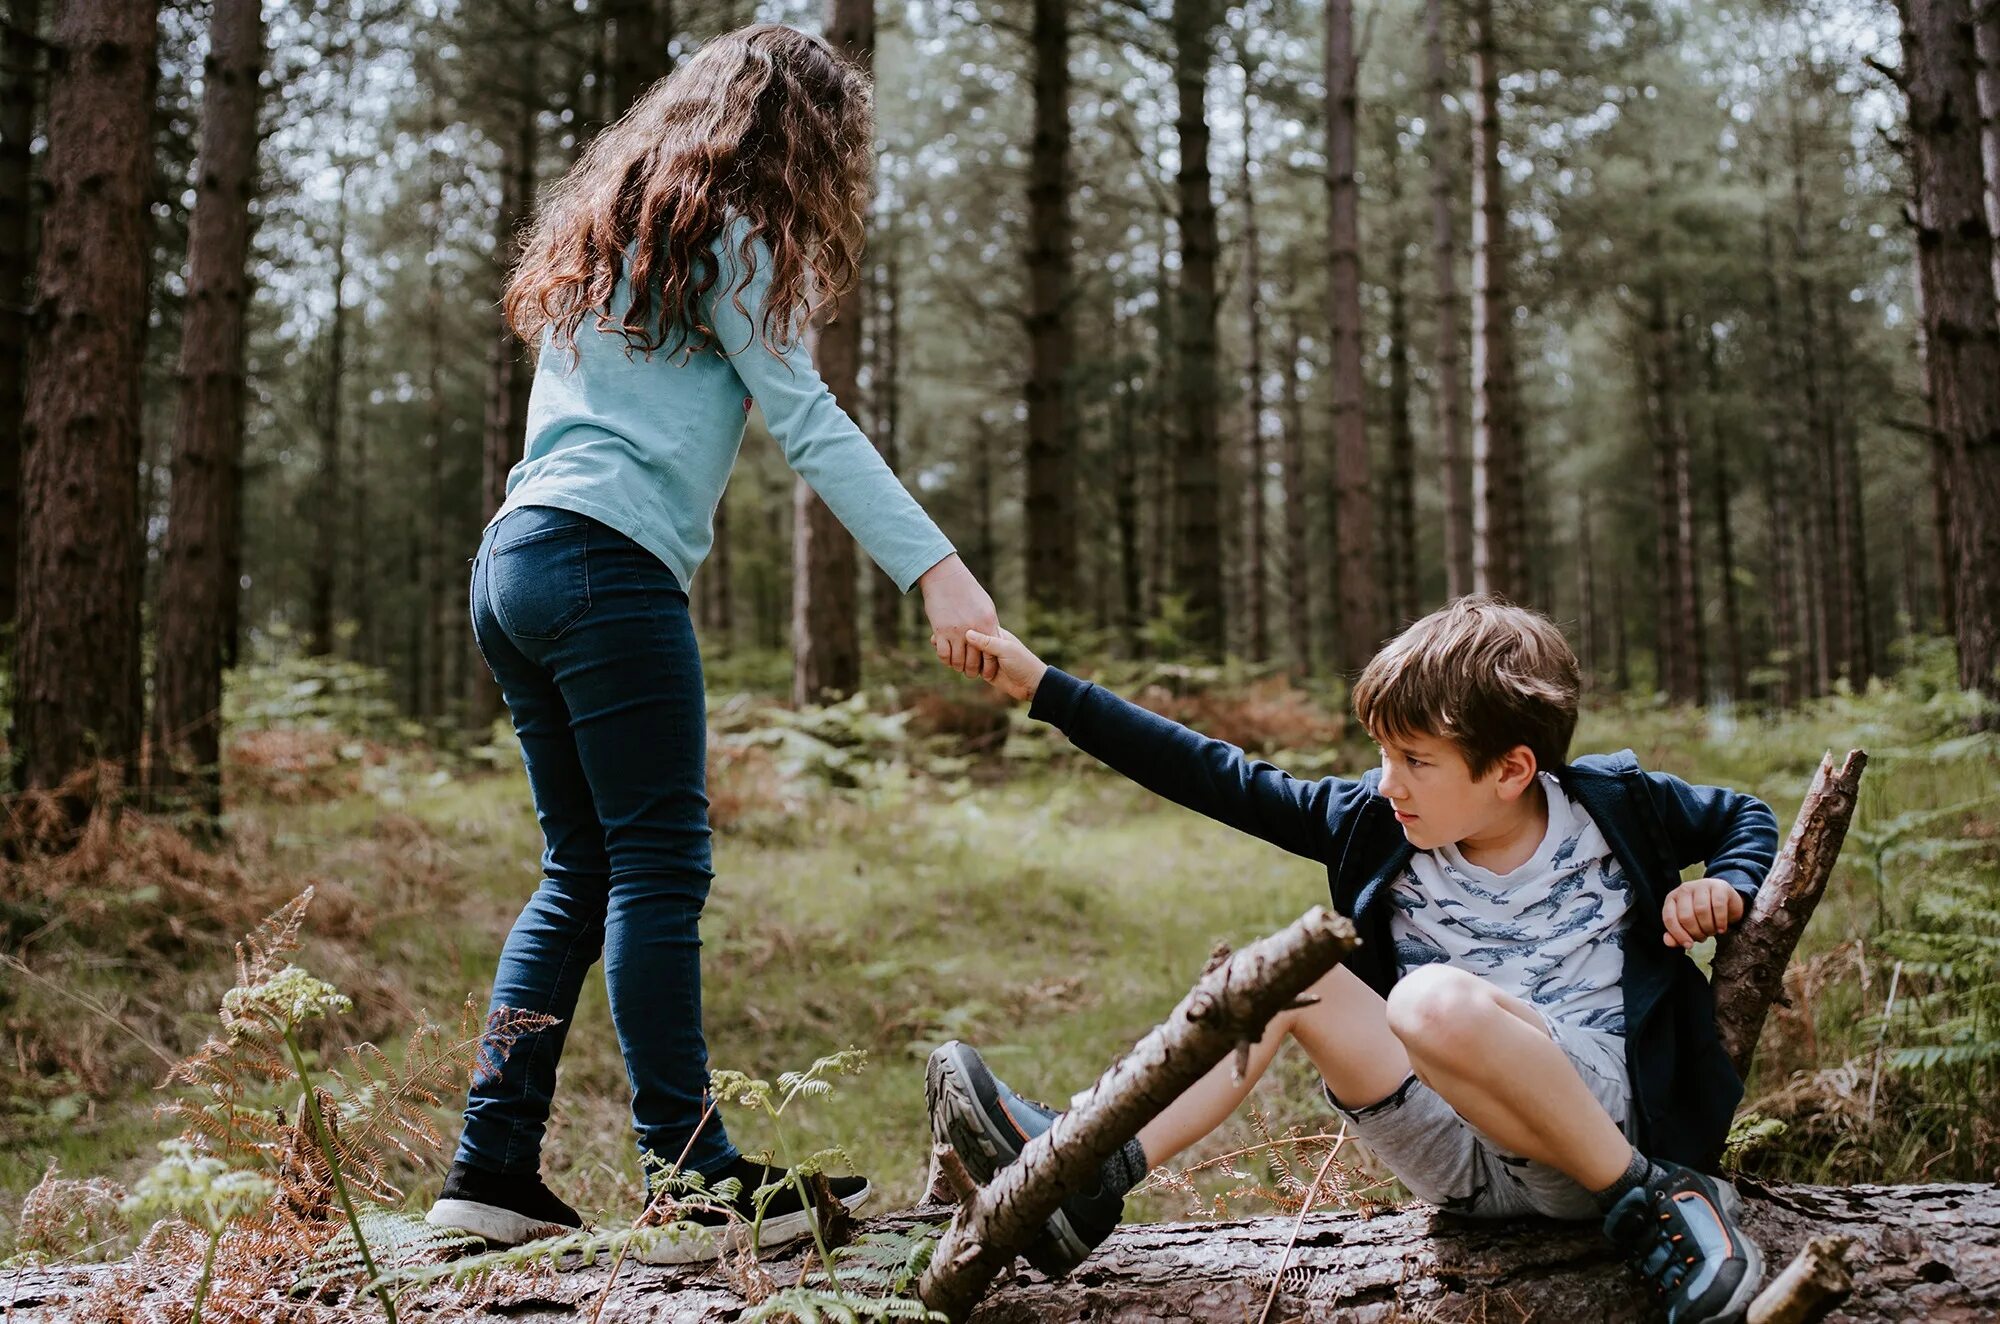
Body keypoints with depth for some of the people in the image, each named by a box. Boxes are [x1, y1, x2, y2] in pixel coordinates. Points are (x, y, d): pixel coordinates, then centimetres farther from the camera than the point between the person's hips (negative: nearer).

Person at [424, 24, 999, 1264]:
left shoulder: (613, 228, 27)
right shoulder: (722, 232, 1)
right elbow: (811, 423, -9)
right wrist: (939, 571, -15)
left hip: (511, 558, 9)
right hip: (608, 563, -9)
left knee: (583, 868, 11)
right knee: (661, 866, -8)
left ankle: (493, 1168, 11)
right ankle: (692, 1180, -5)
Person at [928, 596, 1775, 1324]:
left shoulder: (1611, 806, -3)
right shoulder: (1378, 824, 3)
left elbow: (1745, 817, 16)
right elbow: (1221, 782, 2)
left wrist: (1725, 887, -8)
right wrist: (1045, 689, 0)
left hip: (1606, 1112, -4)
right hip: (1460, 1160, 4)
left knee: (1436, 1000, -33)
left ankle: (1656, 1200, -18)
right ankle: (1089, 1177, -14)